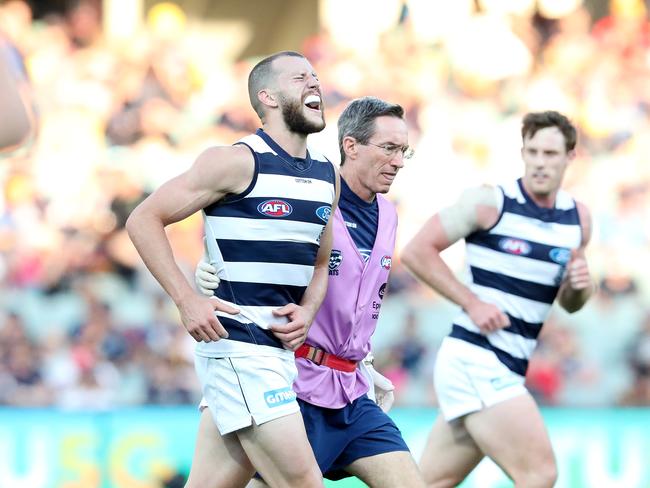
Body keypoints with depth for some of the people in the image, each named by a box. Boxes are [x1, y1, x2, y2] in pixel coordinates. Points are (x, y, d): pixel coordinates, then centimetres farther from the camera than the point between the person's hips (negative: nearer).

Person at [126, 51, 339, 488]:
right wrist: (188, 300, -14)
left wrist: (307, 312, 4)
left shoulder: (328, 177, 14)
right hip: (236, 347, -7)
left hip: (282, 350, 7)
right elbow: (144, 220, -5)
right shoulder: (239, 162, -8)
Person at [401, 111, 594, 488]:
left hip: (507, 370, 7)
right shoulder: (490, 202, -7)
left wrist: (580, 287, -1)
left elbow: (569, 303, 23)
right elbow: (417, 251, -6)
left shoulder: (578, 218, 11)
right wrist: (472, 303, -13)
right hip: (474, 359, -7)